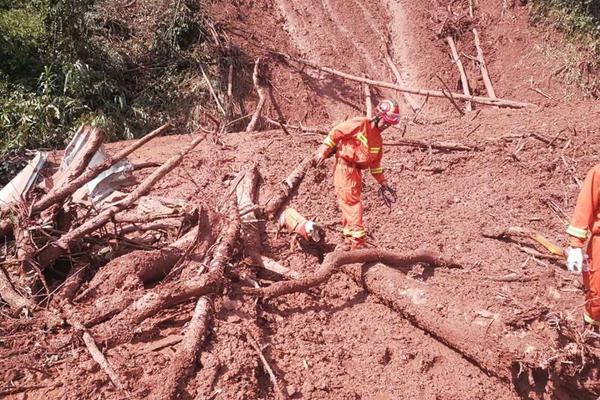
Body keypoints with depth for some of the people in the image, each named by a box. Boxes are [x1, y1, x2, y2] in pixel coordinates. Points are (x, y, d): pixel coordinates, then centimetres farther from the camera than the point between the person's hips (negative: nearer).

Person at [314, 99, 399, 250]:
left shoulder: (378, 139, 14)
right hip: (344, 166, -8)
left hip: (356, 171, 8)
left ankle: (350, 242, 21)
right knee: (353, 203, -12)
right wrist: (323, 152, -11)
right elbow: (336, 132, -9)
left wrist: (383, 183, 17)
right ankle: (357, 242, -11)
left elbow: (375, 163, 20)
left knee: (350, 205, 12)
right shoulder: (360, 124, -9)